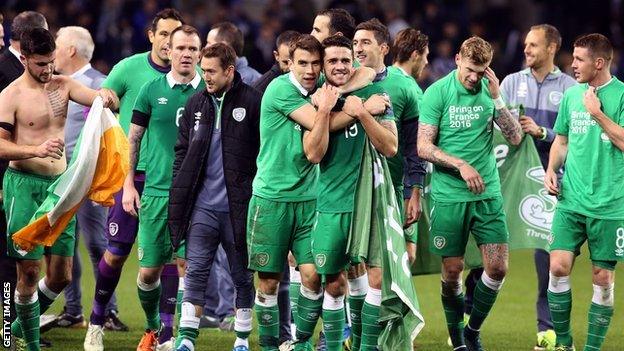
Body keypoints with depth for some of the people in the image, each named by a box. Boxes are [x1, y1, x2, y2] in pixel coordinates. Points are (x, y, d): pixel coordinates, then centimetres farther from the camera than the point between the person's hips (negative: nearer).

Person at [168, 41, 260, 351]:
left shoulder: (252, 103, -6)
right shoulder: (196, 104, 9)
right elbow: (182, 151, 15)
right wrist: (179, 195, 8)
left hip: (239, 207, -4)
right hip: (203, 206, 4)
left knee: (243, 276, 8)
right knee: (195, 271, -3)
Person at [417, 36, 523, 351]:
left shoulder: (491, 90, 5)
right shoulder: (437, 92, -5)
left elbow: (515, 138, -2)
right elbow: (423, 147, -8)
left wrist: (496, 98, -11)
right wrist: (460, 165, -18)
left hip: (488, 194, 3)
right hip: (448, 196, -2)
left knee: (498, 267, -4)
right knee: (452, 270, 1)